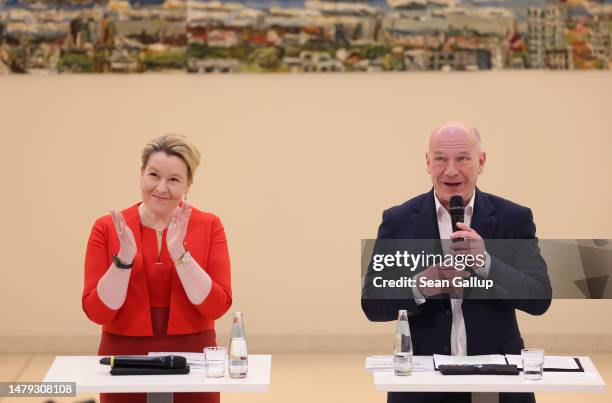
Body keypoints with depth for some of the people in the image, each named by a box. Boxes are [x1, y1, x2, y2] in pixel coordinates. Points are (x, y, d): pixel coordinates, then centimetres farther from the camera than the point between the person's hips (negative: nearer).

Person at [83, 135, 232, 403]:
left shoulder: (209, 227, -2)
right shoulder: (107, 228, -3)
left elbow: (216, 307, -10)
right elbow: (97, 312, -8)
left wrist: (179, 253, -19)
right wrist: (125, 257, -19)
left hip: (191, 361, 0)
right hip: (125, 361, 0)